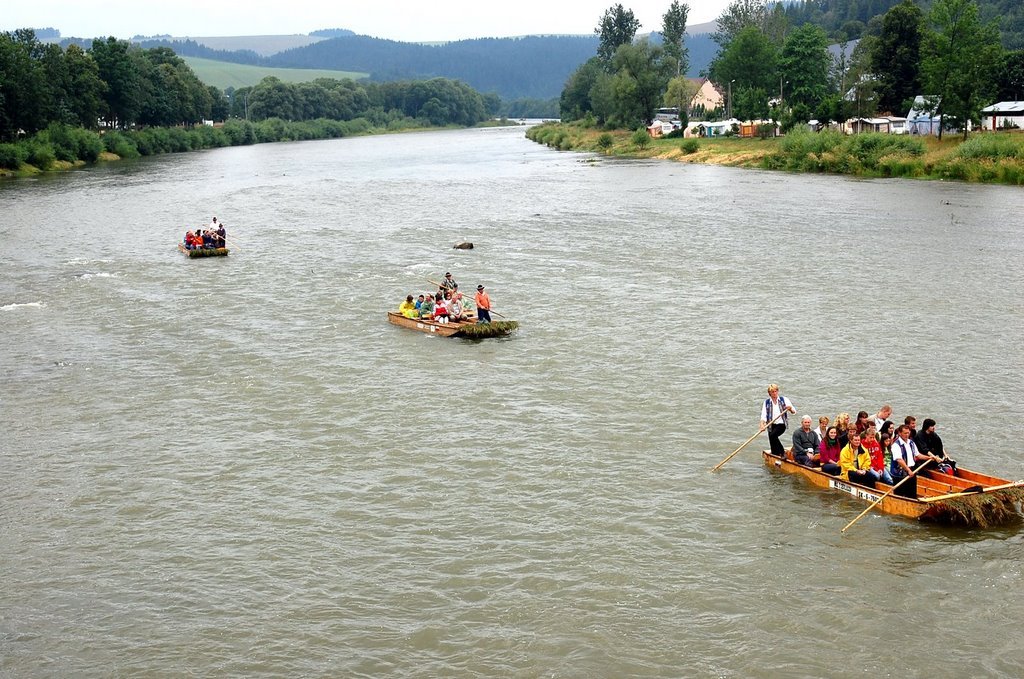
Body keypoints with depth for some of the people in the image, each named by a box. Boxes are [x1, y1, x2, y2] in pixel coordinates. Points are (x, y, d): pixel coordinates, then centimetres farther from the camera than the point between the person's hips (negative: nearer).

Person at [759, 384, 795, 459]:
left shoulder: (784, 400, 3)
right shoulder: (766, 402, 5)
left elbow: (794, 411, 0)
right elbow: (763, 415, -4)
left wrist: (790, 409, -24)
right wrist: (762, 425, -21)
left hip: (781, 424, -2)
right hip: (771, 425, 3)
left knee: (773, 435, -29)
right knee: (773, 447, 1)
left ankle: (782, 452, -16)